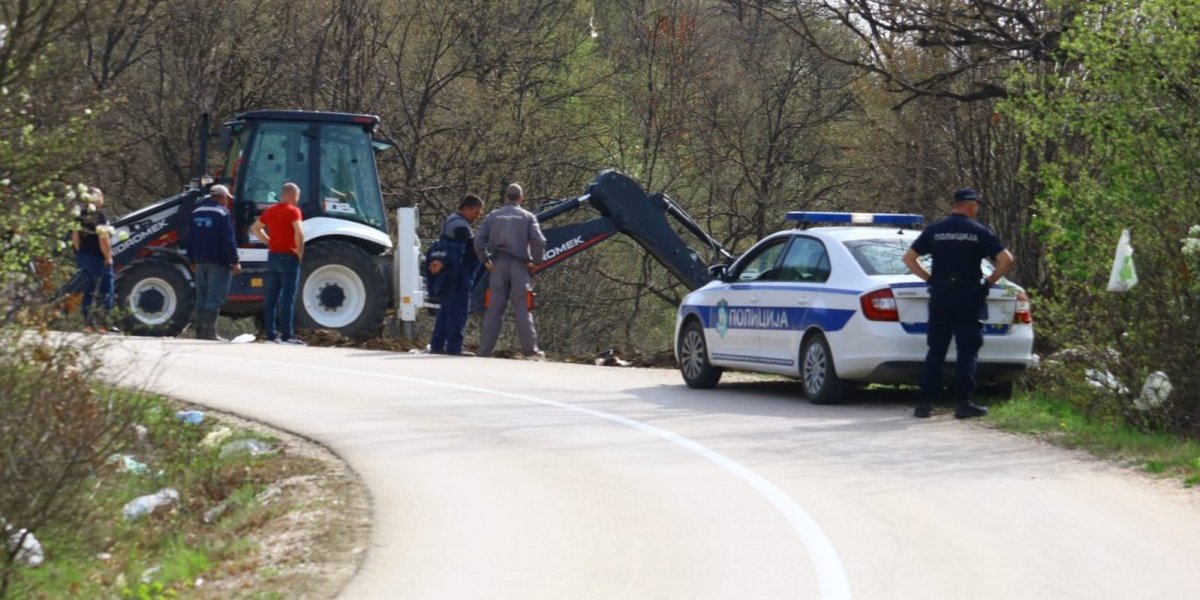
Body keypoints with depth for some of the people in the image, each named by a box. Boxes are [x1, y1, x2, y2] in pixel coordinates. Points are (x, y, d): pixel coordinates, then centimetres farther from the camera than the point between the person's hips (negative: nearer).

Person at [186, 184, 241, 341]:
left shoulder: (197, 213, 13)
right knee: (214, 298, -8)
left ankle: (200, 331, 11)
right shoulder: (222, 214, -9)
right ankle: (209, 332, -13)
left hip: (200, 262, 7)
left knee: (201, 297, 11)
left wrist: (192, 261, 21)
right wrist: (234, 261, -11)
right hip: (218, 263, -7)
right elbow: (229, 240, -14)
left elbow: (190, 239, 16)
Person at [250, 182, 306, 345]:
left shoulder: (270, 211, 12)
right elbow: (299, 232, -24)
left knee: (271, 297, 7)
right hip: (288, 257, -7)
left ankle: (270, 334, 9)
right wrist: (300, 252, -12)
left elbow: (255, 228, 22)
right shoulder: (293, 211, -11)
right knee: (288, 298, -6)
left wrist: (269, 242, 14)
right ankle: (287, 335, -7)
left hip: (273, 256, 7)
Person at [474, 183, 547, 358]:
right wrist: (536, 261, 1)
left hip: (498, 265, 2)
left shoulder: (493, 216, 9)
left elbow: (479, 241, 0)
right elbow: (539, 241, -10)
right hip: (519, 265, -2)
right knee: (522, 309, 0)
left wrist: (486, 261, 6)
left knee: (494, 309, 3)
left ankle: (485, 349, 1)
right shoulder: (527, 217, 2)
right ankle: (530, 349, -1)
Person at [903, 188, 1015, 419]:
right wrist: (989, 281, 3)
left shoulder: (935, 230, 7)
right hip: (969, 295, -3)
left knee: (936, 350, 7)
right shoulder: (979, 231, -1)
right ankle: (963, 403, -3)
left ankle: (925, 402, 3)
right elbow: (1006, 260, -8)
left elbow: (908, 258, 6)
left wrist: (929, 279, 10)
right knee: (967, 350, 2)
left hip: (940, 295, 3)